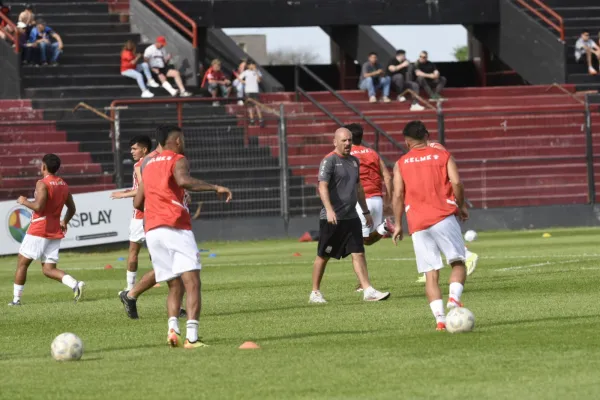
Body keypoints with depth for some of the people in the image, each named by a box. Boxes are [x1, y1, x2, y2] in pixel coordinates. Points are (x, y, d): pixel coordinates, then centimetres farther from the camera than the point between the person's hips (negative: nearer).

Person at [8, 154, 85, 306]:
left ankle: (16, 299, 8)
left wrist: (24, 202, -5)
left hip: (39, 231, -7)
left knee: (22, 263, 7)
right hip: (55, 232, 7)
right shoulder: (64, 185, 11)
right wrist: (64, 222, 35)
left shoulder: (42, 184, -13)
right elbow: (72, 209, 19)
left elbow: (38, 207, -23)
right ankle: (75, 284, -18)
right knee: (49, 269, 6)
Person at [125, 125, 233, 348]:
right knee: (192, 283, -11)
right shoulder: (178, 160, 1)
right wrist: (215, 188, -19)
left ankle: (173, 328, -10)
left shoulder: (149, 165, 22)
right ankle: (191, 337, -25)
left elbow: (138, 203, 22)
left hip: (151, 230, 7)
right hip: (176, 227, -7)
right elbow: (183, 181, -22)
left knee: (175, 287, 13)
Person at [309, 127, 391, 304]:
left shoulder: (354, 161, 14)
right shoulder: (329, 161, -9)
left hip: (351, 216, 6)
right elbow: (323, 186, -21)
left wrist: (366, 211, 26)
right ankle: (315, 293, 15)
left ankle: (368, 291, -7)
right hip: (332, 219, -6)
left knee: (358, 253, -3)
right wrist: (329, 210, -34)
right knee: (323, 256, 4)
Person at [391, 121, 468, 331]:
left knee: (431, 273, 2)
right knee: (458, 262, 3)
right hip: (443, 217, -2)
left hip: (417, 224, 2)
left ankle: (440, 319, -10)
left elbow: (398, 195, 1)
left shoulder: (401, 164, 10)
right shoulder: (443, 156, 8)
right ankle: (454, 298, -26)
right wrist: (460, 206, 11)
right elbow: (456, 183, -4)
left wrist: (398, 224, 8)